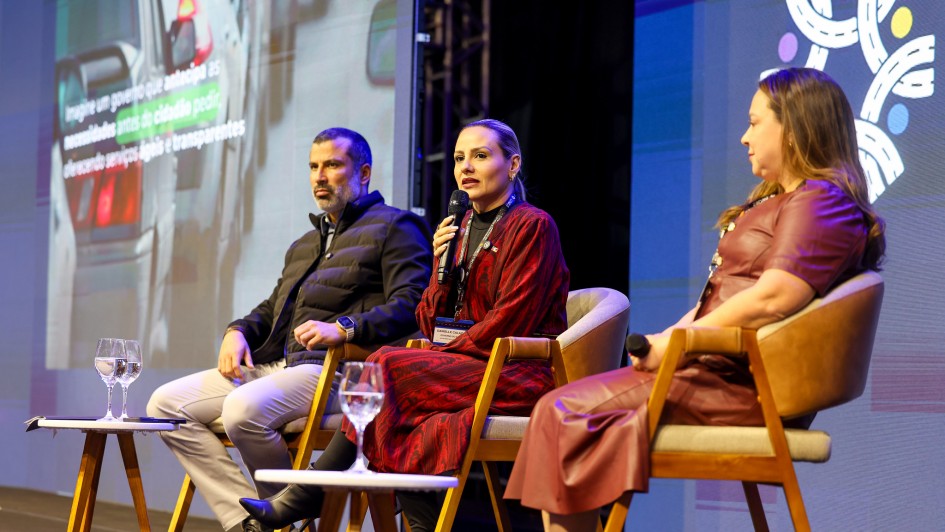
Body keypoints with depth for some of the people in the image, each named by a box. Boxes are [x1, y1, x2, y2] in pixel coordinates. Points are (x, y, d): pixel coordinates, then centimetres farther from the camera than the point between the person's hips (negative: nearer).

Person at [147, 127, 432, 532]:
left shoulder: (394, 227, 4)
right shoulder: (304, 245, 33)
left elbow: (410, 305, -11)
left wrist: (344, 328, -25)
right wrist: (238, 332, 11)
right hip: (275, 364, 9)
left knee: (243, 408, -35)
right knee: (166, 403, -7)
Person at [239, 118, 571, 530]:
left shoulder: (533, 226, -3)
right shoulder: (460, 229, 19)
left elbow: (511, 320, -12)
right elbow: (432, 327, 12)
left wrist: (445, 355, -14)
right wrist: (443, 264, -3)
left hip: (523, 375, -7)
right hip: (467, 366, 7)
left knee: (387, 369, -24)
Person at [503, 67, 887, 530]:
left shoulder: (819, 202, -10)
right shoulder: (776, 201, 26)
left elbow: (772, 299, -22)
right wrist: (662, 341, 8)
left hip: (735, 381, -11)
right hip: (715, 365, 11)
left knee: (565, 411, -16)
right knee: (559, 409, -1)